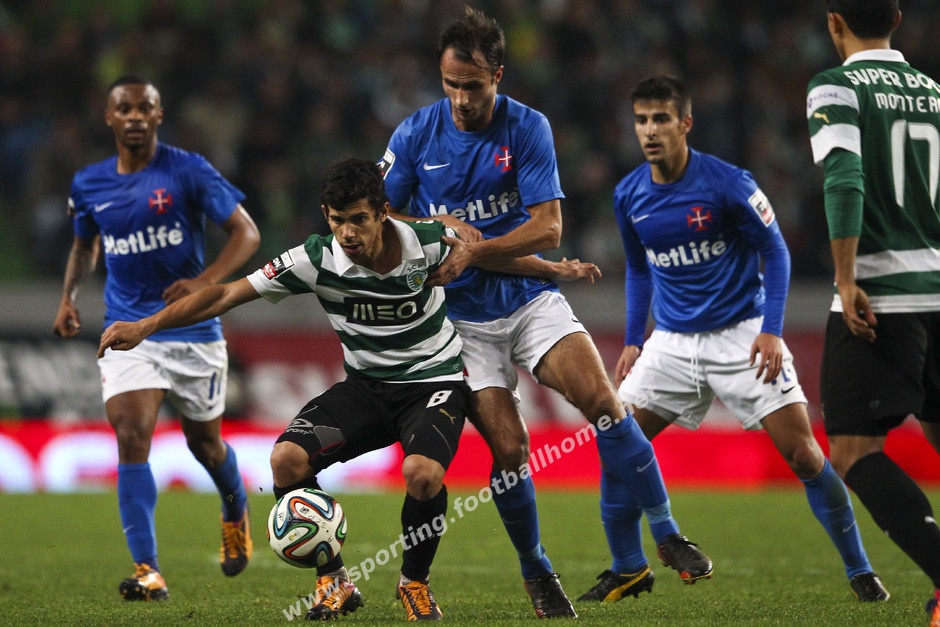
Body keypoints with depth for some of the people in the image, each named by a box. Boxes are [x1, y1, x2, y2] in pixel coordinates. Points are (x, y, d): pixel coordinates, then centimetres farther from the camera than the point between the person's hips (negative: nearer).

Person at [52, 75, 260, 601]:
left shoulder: (188, 171, -9)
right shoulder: (89, 185, 4)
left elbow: (246, 233, -10)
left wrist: (204, 282, -25)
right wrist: (70, 296, 5)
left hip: (193, 330, -2)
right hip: (127, 331, 2)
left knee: (204, 442, 12)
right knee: (131, 435, -17)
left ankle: (236, 513, 48)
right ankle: (148, 572, -19)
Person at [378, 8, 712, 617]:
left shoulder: (527, 128, -5)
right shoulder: (416, 134, -4)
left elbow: (548, 227, -9)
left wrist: (473, 251, -19)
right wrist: (439, 227, -12)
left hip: (530, 297, 0)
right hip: (462, 316, 0)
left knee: (602, 400, -20)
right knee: (508, 448, -12)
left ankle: (666, 533, -6)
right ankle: (536, 573, 11)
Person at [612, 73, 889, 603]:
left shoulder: (727, 182, -15)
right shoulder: (629, 196, 1)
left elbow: (775, 251, -6)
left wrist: (772, 331, -15)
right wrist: (633, 341, 11)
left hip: (742, 335, -4)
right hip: (671, 341, 5)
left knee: (803, 453, -11)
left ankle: (860, 572, 3)